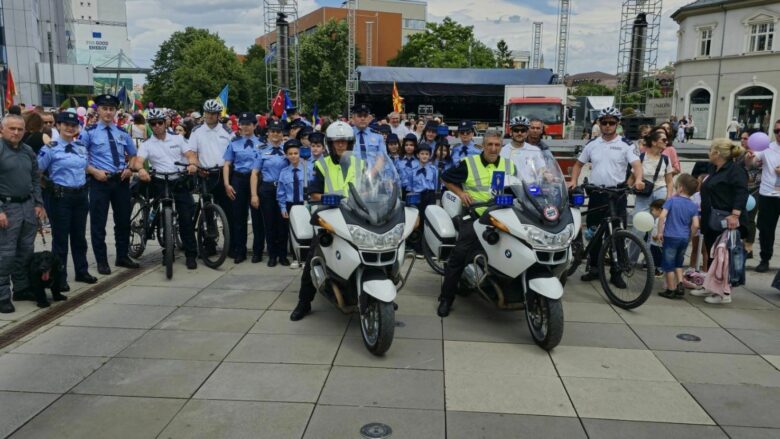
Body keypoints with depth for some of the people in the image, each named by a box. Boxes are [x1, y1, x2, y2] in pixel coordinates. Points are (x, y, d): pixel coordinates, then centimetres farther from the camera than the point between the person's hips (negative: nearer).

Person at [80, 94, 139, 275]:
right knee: (98, 223, 3)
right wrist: (94, 171, -15)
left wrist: (130, 169, 2)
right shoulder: (89, 132, -2)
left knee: (123, 220, 11)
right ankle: (101, 261, 14)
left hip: (121, 180, 4)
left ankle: (122, 256, 25)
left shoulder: (123, 133, 10)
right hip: (100, 181, -4)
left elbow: (133, 155, 20)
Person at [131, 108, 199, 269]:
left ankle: (191, 254, 5)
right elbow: (138, 161, -9)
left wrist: (193, 164, -23)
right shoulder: (147, 144, 6)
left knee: (187, 218, -3)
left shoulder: (177, 138, 11)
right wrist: (141, 169, -33)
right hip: (161, 184, 0)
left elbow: (190, 155, 0)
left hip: (180, 182, 0)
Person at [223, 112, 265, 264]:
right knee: (238, 217, 6)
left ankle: (257, 251, 14)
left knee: (257, 216, 3)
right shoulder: (234, 143, 7)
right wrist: (227, 184, -5)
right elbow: (227, 164, 5)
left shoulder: (261, 143, 3)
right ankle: (239, 252, 16)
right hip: (238, 180, 1)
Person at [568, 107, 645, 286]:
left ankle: (616, 273, 8)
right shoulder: (592, 144, 9)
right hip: (596, 193, 3)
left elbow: (636, 165, -12)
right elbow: (579, 164, 17)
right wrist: (573, 181, 1)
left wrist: (638, 179, -33)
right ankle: (594, 268, 22)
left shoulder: (625, 145, -1)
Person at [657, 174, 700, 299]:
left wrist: (660, 232, -8)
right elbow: (696, 225, -3)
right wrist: (690, 237, 11)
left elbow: (662, 216, -16)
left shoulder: (671, 200, -6)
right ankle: (680, 285, 12)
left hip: (671, 237, -4)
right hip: (684, 238, 4)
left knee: (669, 265, 6)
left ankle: (671, 290, 10)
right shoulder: (693, 206, 3)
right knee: (678, 263, 23)